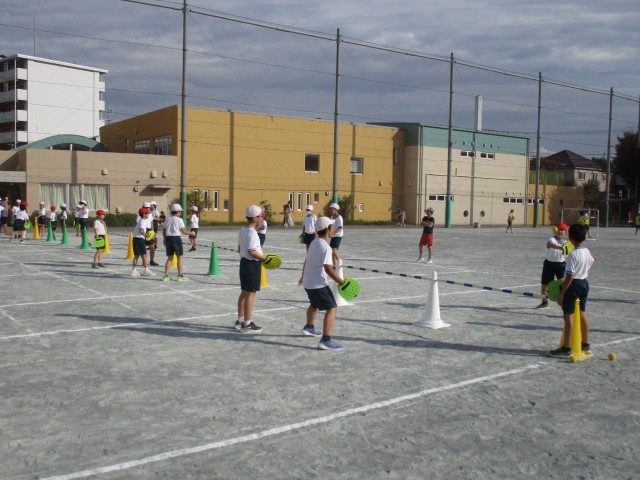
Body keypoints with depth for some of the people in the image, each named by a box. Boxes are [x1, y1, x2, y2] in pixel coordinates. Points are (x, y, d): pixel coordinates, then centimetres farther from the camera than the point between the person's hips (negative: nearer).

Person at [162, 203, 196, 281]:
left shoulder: (168, 219, 10)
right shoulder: (179, 220, -6)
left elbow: (164, 231, 11)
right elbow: (183, 231, -11)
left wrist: (165, 239, 23)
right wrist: (191, 233, 4)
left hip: (168, 238, 6)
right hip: (176, 238, -6)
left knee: (170, 258, 13)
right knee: (180, 257, 4)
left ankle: (166, 275, 8)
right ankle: (180, 276, 3)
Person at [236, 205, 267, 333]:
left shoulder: (242, 230, 9)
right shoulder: (252, 232, -19)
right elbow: (252, 251, -25)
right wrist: (264, 258, -17)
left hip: (244, 262, 10)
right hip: (252, 264, -10)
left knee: (244, 292, 16)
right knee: (250, 294, -3)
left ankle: (240, 320, 24)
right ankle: (247, 324, 3)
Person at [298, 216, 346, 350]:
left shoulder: (314, 242, 8)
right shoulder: (325, 247, -21)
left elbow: (307, 261, 21)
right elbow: (328, 269, -26)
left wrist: (303, 276, 35)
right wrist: (341, 282, -22)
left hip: (308, 282, 10)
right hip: (318, 284, -10)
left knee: (314, 305, 32)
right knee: (332, 309, -11)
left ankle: (309, 327, 54)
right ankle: (326, 340, -19)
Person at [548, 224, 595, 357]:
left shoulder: (573, 255, -21)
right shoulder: (587, 252, 3)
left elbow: (569, 277, -22)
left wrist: (561, 294, -17)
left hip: (573, 285, -8)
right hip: (584, 283, 8)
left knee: (568, 316, -3)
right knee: (582, 313, 19)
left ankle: (566, 348, -2)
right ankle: (585, 345, 30)